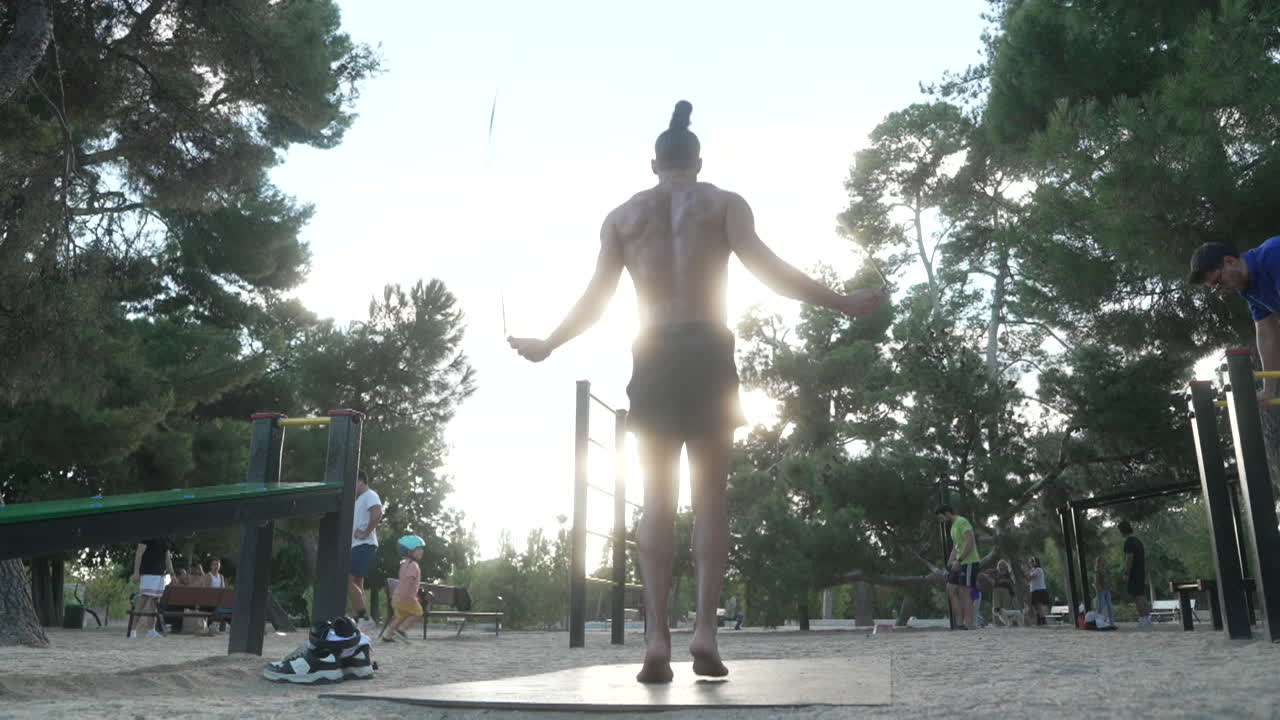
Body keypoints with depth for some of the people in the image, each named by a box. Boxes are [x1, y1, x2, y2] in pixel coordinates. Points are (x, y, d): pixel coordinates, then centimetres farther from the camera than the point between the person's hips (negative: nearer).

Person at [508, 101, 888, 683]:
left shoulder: (621, 215, 14)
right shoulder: (725, 203, 9)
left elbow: (594, 301, 9)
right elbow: (765, 267, -7)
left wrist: (546, 345, 23)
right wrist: (842, 302, -3)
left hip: (652, 359, 1)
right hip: (708, 354, -1)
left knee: (656, 499, 3)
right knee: (710, 494, 3)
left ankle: (656, 635, -5)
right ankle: (704, 628, -8)